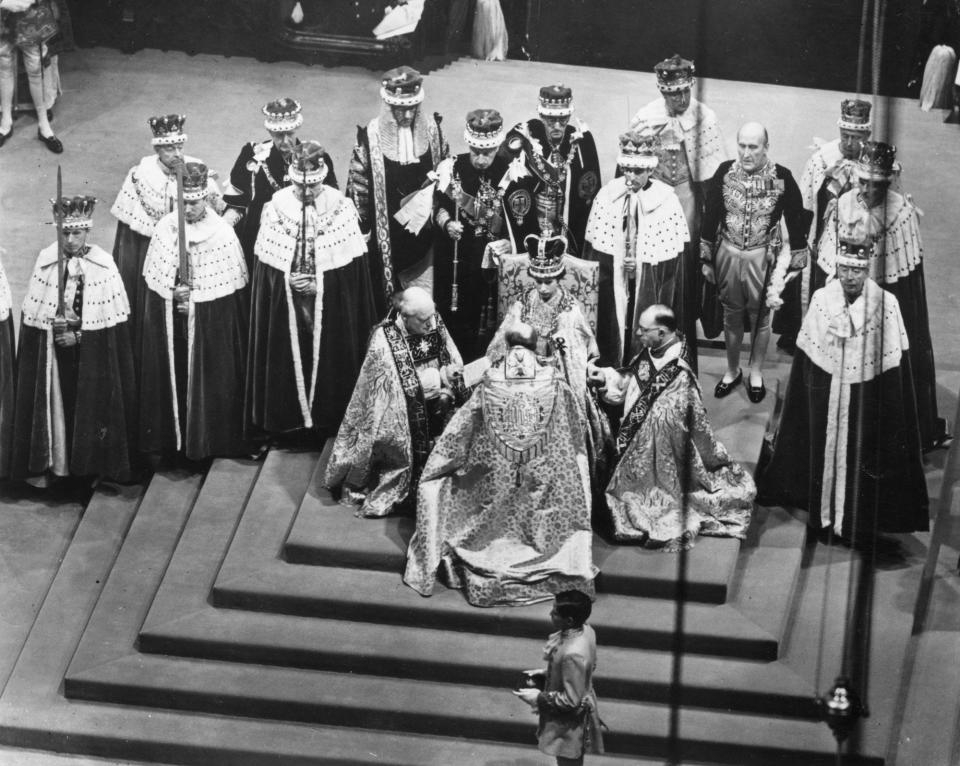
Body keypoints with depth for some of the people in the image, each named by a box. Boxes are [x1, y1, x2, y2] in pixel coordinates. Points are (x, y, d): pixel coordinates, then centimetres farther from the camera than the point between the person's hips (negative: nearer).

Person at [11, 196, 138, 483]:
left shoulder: (103, 264, -7)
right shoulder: (46, 261, -3)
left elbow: (114, 318, -6)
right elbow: (33, 314, 1)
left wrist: (80, 334, -12)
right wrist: (55, 325, -14)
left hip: (93, 353, -1)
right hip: (54, 352, 1)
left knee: (92, 404, 2)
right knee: (56, 402, 3)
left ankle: (90, 463, 14)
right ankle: (47, 463, 11)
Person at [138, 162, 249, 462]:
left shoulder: (223, 233, -11)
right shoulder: (166, 229, -4)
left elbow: (234, 289, -5)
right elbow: (153, 280, 4)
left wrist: (196, 301, -8)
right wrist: (174, 294, -9)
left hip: (213, 327, -2)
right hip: (170, 323, 2)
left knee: (210, 379, 4)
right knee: (172, 376, 7)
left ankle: (209, 439, 19)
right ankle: (172, 435, 21)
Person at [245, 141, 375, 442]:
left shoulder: (341, 208, -7)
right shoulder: (275, 208, -4)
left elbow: (352, 266, -6)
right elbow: (265, 264, -1)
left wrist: (320, 284, -16)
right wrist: (289, 281, -17)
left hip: (332, 310, -1)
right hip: (285, 310, 1)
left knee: (329, 361, 6)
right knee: (288, 360, 6)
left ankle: (328, 419, 22)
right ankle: (291, 419, 21)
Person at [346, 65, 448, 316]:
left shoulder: (431, 129, -2)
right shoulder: (371, 136, -11)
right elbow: (358, 184, -3)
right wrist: (360, 228, -2)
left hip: (424, 227, 2)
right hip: (387, 231, -2)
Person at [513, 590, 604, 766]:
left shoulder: (573, 654, -38)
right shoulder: (585, 631, -11)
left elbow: (571, 700, -29)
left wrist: (538, 698, -18)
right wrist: (545, 674, 7)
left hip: (569, 723, -9)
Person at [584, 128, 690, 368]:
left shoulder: (666, 200, -5)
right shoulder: (607, 195, 2)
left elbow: (674, 257, -5)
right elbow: (593, 249, 5)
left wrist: (641, 263, -15)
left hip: (652, 290, -2)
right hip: (611, 288, 2)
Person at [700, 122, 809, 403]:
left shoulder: (782, 178, -13)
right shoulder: (725, 172, -7)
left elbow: (796, 222, -4)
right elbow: (710, 216, 2)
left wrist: (795, 264, -1)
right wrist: (706, 258, 5)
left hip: (763, 258, -2)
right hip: (727, 254, 2)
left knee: (760, 317, 11)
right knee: (731, 315, 15)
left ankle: (755, 374, 29)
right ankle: (732, 370, 33)